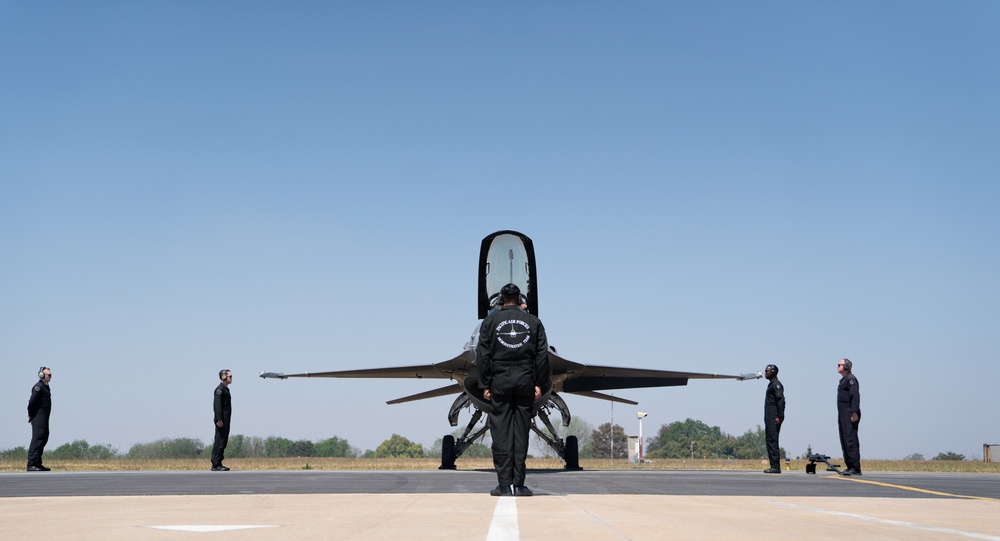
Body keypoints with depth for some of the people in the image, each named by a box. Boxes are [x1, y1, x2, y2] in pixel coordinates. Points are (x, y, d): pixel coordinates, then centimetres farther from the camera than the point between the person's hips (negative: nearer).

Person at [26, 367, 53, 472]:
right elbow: (32, 402, -20)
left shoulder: (45, 386, 18)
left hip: (44, 418, 10)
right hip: (38, 417, -10)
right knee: (37, 439, -13)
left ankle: (37, 464, 18)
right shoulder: (38, 387, -13)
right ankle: (31, 465, -14)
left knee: (43, 439, 12)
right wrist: (30, 415, -12)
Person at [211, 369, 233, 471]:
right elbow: (217, 405, -19)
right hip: (221, 420, -10)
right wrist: (219, 420, -24)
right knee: (219, 441, -9)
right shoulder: (219, 389, -11)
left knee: (223, 441, 11)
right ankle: (215, 465, -9)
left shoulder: (226, 389, 19)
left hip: (226, 420, 10)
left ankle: (218, 464, 15)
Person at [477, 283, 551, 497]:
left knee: (500, 432, 0)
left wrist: (485, 385, 3)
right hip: (525, 380, 1)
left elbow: (483, 355, 1)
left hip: (499, 381, -1)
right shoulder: (533, 321, 9)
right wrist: (539, 383, 6)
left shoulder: (490, 321, 5)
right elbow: (542, 355, 5)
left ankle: (504, 484, -2)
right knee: (521, 431, 4)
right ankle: (518, 484, 3)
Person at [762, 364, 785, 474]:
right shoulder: (771, 384, 20)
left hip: (774, 420, -10)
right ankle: (774, 466, 12)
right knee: (769, 441, 10)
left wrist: (780, 416, -23)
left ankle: (776, 467, -12)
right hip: (769, 419, 10)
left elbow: (781, 401, -19)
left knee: (772, 441, -12)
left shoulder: (776, 384, -10)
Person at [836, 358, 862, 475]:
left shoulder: (850, 379, -9)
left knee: (851, 441, -12)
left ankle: (855, 468, -13)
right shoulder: (843, 380, 20)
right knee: (844, 442, 10)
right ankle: (850, 467, 13)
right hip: (843, 415, 11)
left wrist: (854, 412, -25)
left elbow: (855, 396, -18)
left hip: (850, 415, -11)